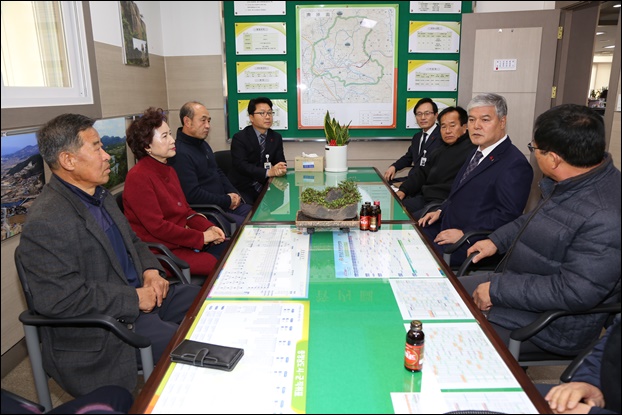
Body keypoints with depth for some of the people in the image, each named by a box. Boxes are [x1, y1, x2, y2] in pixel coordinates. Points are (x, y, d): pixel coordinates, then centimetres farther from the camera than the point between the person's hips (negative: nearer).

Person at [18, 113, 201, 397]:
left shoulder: (101, 196, 8)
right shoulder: (45, 223, -21)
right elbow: (60, 299, -25)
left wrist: (150, 270, -1)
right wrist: (134, 299, -21)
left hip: (141, 294, 9)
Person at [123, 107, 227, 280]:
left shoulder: (168, 170, 13)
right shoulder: (138, 177, -15)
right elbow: (157, 226, -19)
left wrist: (208, 227, -2)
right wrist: (201, 237, -15)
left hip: (185, 240, 9)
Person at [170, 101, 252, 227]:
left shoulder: (203, 144, 15)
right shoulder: (180, 153, -19)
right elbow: (193, 194, -24)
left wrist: (233, 194, 4)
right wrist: (227, 201, -15)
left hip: (223, 204, 10)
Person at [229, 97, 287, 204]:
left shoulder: (276, 137, 8)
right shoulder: (240, 137, -7)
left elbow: (280, 161, 2)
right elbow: (241, 165, -19)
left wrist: (281, 169, -23)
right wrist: (268, 172, -30)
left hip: (265, 186, 5)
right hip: (243, 187, -4)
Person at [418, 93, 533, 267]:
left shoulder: (515, 164, -16)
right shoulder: (478, 153, 14)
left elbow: (508, 215, -22)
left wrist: (464, 234, -23)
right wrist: (441, 211, 8)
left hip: (472, 245, -9)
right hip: (446, 227, 9)